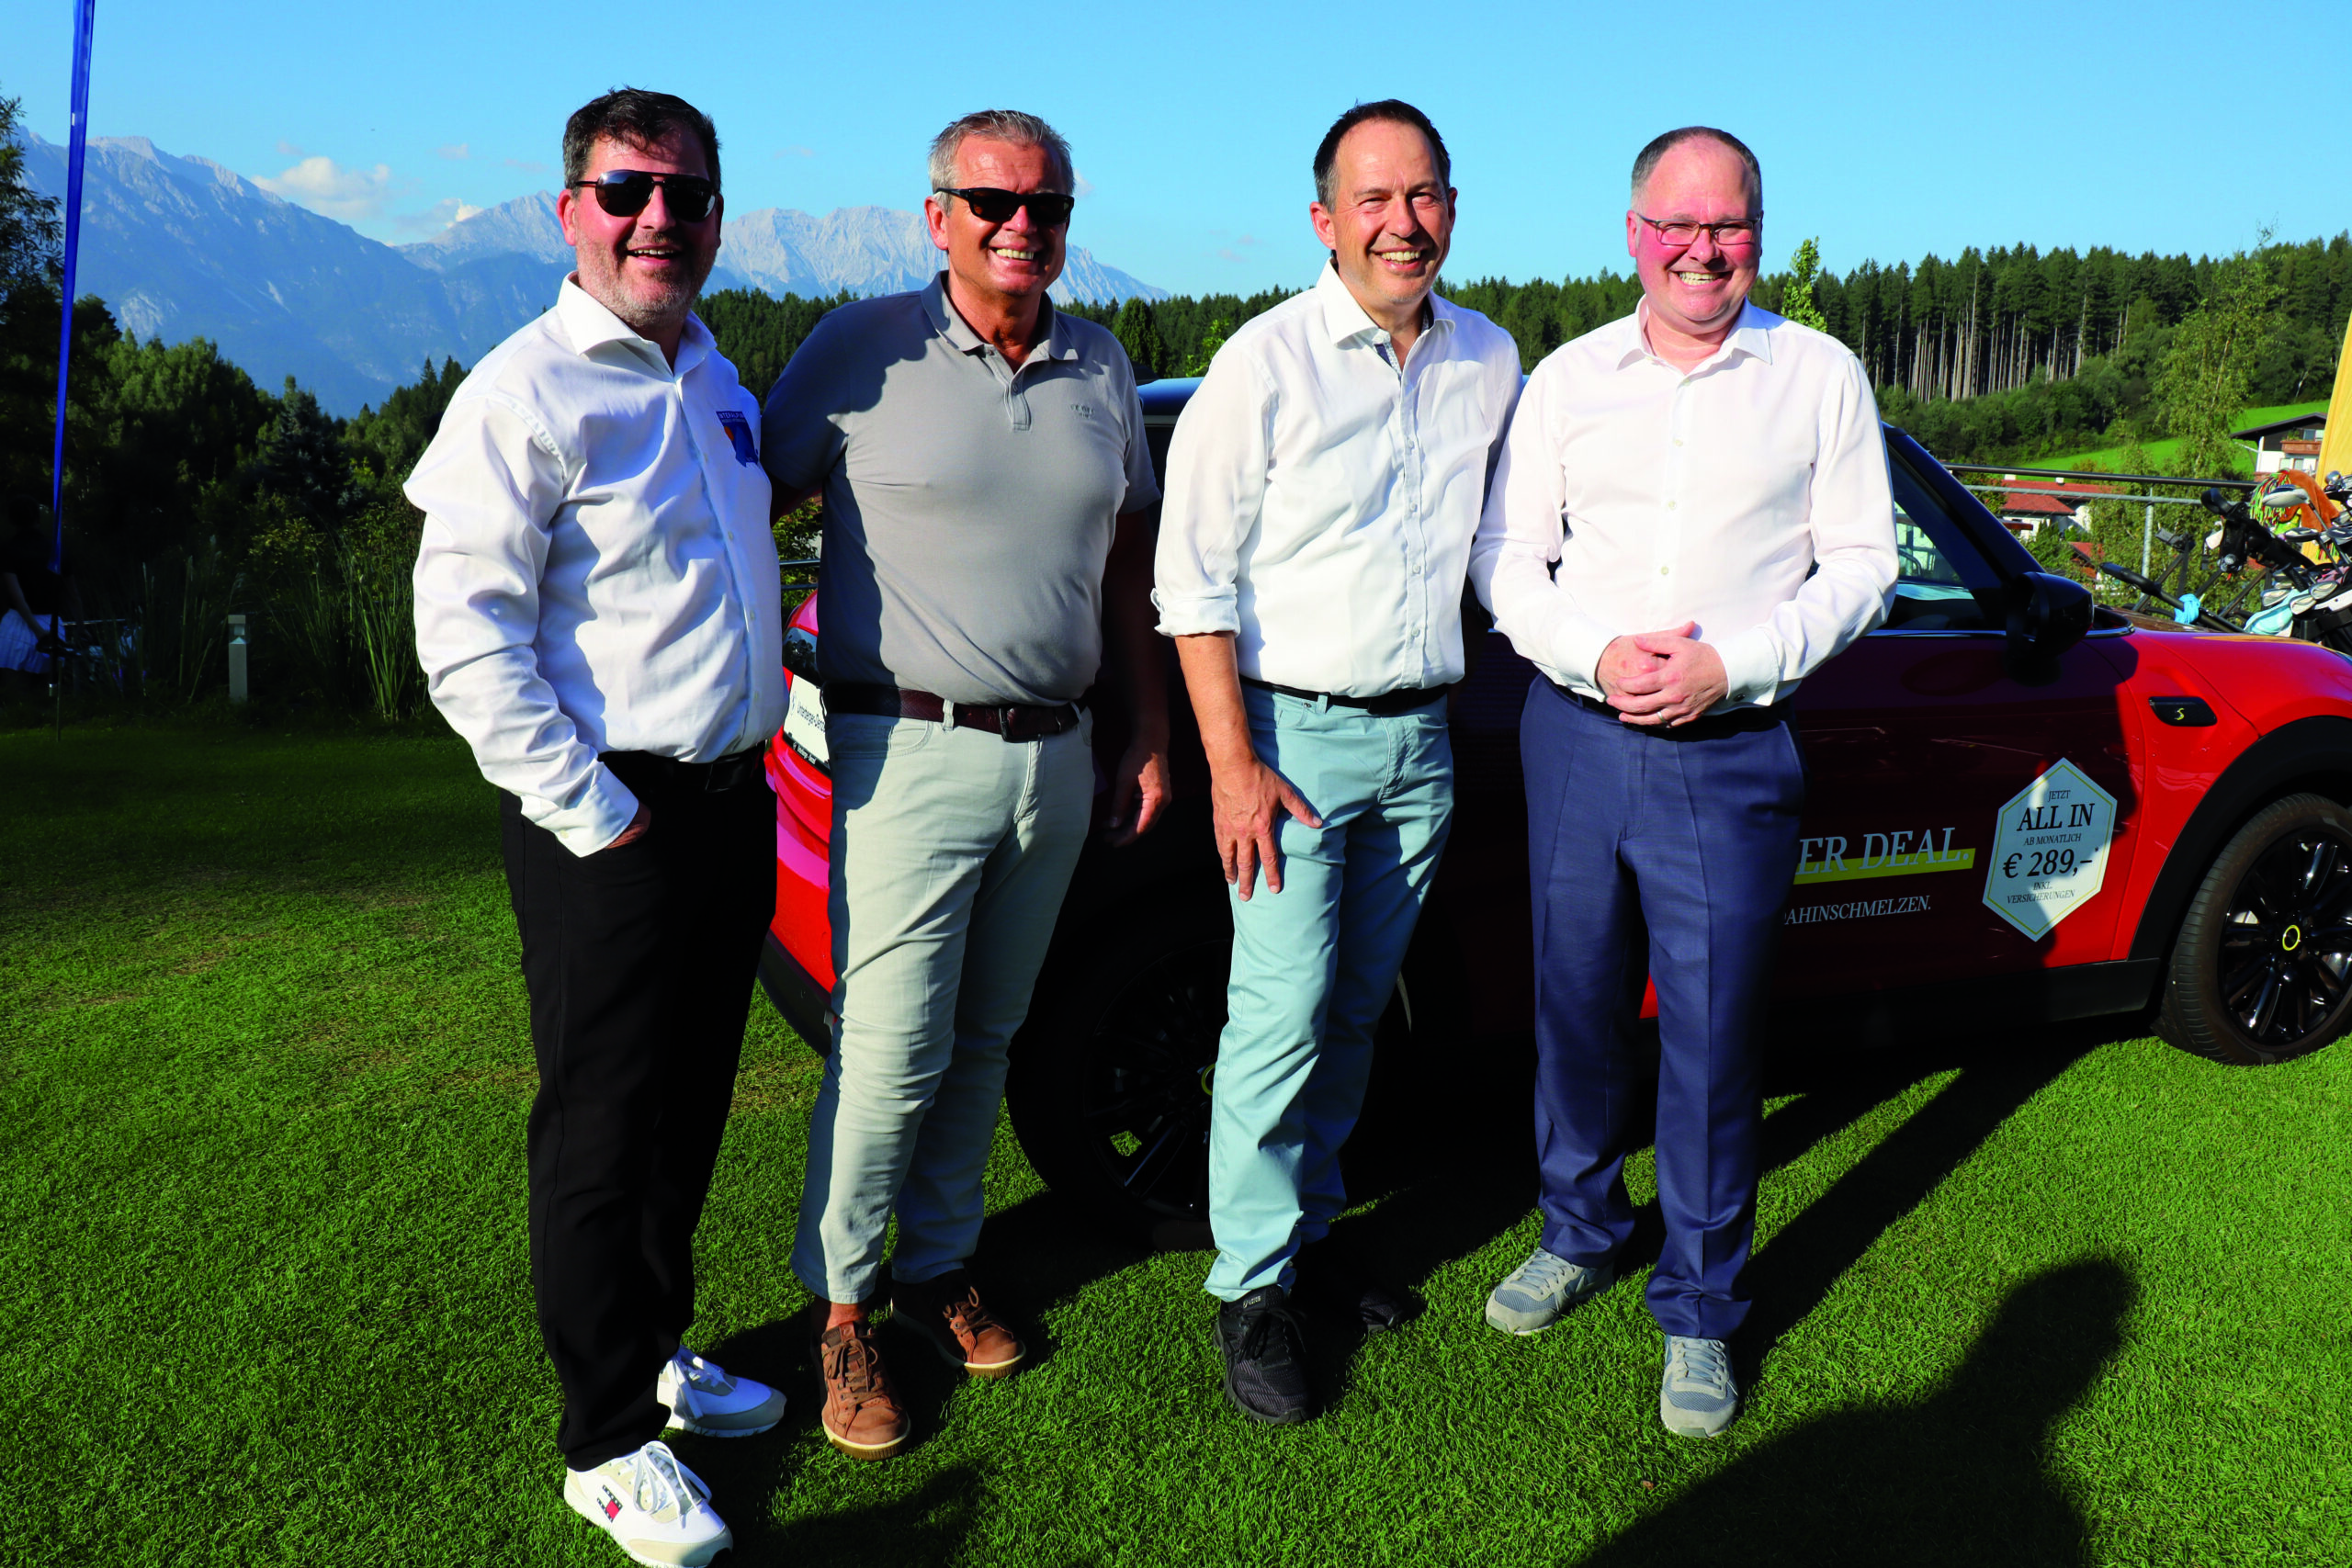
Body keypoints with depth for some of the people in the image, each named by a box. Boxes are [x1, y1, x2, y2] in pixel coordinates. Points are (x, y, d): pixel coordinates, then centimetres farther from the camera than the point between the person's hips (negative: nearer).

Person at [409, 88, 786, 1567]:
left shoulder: (715, 375, 14)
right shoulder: (525, 391, -12)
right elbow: (465, 637, -17)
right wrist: (595, 817, -17)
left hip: (735, 800, 8)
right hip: (613, 822, -8)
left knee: (691, 1109, 18)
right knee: (603, 1132, 3)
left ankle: (656, 1345, 36)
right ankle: (610, 1443, 17)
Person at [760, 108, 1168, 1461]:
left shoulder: (1101, 369, 10)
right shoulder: (864, 351, -4)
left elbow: (1130, 562, 17)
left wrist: (1157, 738, 15)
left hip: (1056, 757, 5)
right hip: (910, 753, -5)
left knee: (985, 1041, 14)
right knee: (894, 1053, -4)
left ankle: (939, 1268, 30)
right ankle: (838, 1306, 15)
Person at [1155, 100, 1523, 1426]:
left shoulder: (1494, 363, 7)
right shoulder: (1267, 364, -10)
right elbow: (1195, 579, -10)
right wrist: (1233, 765, -15)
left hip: (1420, 740, 5)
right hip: (1293, 731, -5)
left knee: (1356, 1011, 14)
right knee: (1282, 1015, -6)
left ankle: (1311, 1227, 31)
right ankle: (1252, 1287, 8)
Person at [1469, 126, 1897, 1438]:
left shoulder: (1821, 377, 4)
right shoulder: (1568, 379, 8)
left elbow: (1861, 566, 1)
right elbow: (1506, 556, 7)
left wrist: (1729, 664, -13)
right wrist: (1594, 654, -11)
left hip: (1731, 754, -2)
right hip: (1575, 737, 2)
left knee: (1712, 1038, 1)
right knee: (1577, 1007, 12)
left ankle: (1701, 1309, 17)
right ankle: (1581, 1231, 34)